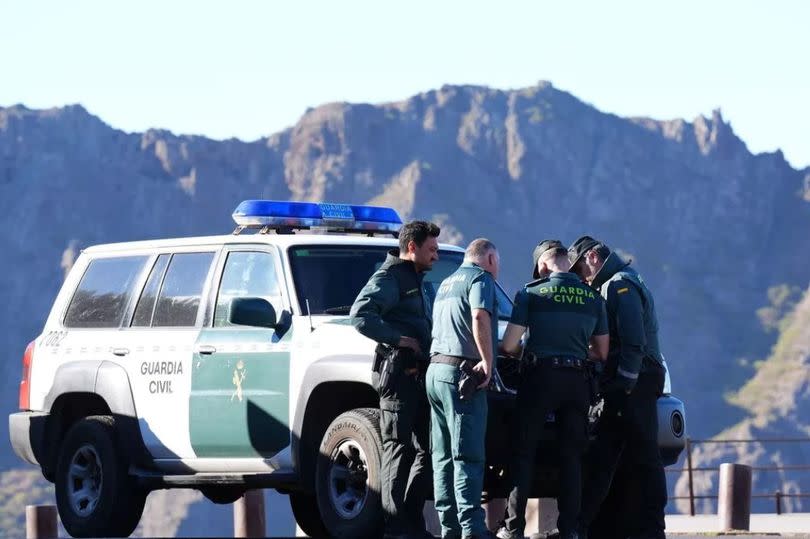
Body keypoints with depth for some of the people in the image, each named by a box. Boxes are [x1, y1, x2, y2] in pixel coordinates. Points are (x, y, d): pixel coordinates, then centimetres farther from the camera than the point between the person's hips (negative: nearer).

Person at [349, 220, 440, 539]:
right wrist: (399, 339, -18)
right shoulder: (390, 278, -5)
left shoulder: (420, 284, 25)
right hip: (399, 372, -9)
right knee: (399, 449, -10)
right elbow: (360, 315, -19)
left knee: (427, 449, 8)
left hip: (422, 375, 9)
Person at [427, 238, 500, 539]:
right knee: (467, 455, -13)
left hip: (436, 370, 9)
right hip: (461, 371, -9)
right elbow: (480, 317, -20)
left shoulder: (447, 284, 26)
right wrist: (487, 361, -18)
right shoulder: (480, 278, -2)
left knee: (443, 456, 7)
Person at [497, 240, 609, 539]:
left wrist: (524, 349, 17)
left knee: (524, 453, 5)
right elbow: (602, 352, 12)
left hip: (540, 378, -3)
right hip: (578, 381, 3)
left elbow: (509, 345, -5)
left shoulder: (531, 293, -4)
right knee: (571, 456, 9)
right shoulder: (593, 298, 8)